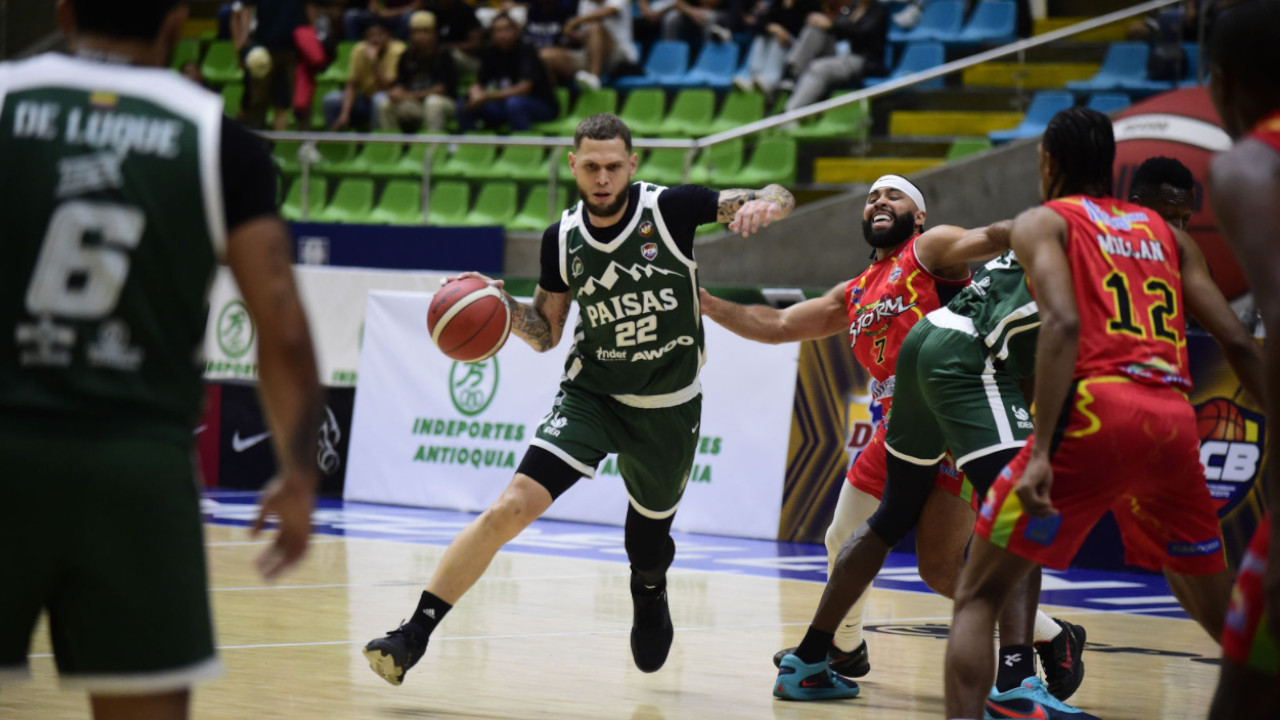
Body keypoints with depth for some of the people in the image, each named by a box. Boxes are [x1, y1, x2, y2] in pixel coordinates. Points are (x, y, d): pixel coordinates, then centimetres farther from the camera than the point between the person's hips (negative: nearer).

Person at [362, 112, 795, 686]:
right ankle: (414, 634, -18)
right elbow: (545, 333, 7)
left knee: (652, 527, 20)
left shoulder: (669, 209, -14)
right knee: (511, 508, -18)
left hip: (668, 406, 0)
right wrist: (502, 305, -13)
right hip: (590, 395, 0)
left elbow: (779, 199, -12)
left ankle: (649, 591, 59)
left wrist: (760, 205, -36)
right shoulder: (562, 239, -6)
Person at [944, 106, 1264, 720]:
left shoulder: (1041, 223, 10)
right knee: (1219, 613, 20)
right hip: (1175, 422, 4)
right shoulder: (1169, 235, 24)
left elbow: (1062, 323, -9)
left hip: (1095, 409, -4)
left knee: (978, 596, 3)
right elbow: (1238, 342, 14)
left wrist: (1041, 453, -17)